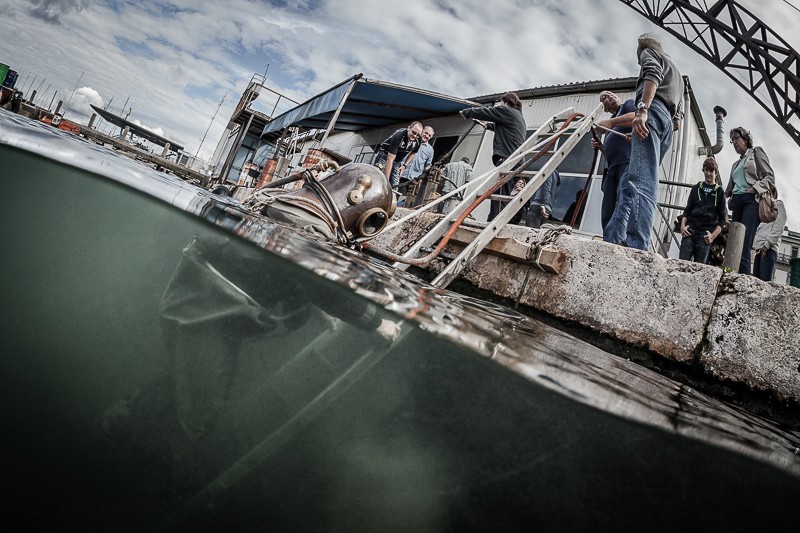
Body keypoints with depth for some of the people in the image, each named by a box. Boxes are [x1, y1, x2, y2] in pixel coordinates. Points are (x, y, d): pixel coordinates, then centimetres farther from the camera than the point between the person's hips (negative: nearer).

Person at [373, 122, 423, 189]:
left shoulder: (417, 142, -15)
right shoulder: (398, 136, -34)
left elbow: (413, 153, 11)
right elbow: (389, 160, -36)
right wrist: (386, 180, -38)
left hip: (398, 161, 6)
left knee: (394, 186, -1)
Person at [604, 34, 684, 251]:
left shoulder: (649, 52, 19)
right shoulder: (676, 73, 42)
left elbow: (653, 77, -6)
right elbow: (677, 115, 32)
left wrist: (642, 109, -19)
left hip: (653, 111, -8)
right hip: (668, 124, 8)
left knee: (641, 182, -25)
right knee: (628, 182, 0)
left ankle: (635, 246, -41)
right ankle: (613, 240, -13)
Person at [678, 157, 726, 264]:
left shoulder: (719, 192, 11)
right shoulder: (696, 188, 16)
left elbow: (722, 219, 9)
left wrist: (713, 235, -5)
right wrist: (683, 226, -2)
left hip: (705, 234, -1)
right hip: (690, 230, 1)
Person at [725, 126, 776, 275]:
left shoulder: (756, 152, 12)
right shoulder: (736, 164, 30)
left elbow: (770, 177, 2)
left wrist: (756, 188, -13)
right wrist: (730, 196, 10)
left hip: (752, 200, -6)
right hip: (736, 202, 6)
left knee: (743, 246, -23)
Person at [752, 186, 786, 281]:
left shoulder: (778, 205, 10)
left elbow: (778, 228, -4)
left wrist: (767, 244, -14)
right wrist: (755, 244, 11)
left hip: (769, 249, -7)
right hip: (759, 249, 7)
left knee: (765, 281, -20)